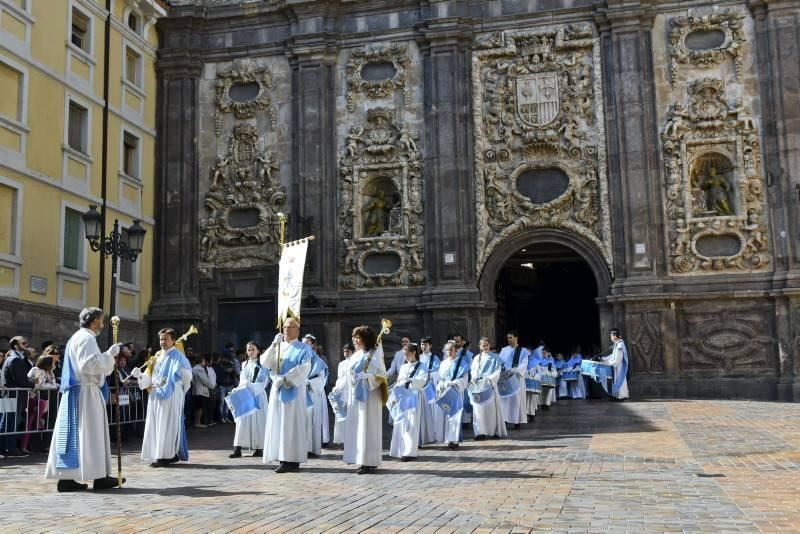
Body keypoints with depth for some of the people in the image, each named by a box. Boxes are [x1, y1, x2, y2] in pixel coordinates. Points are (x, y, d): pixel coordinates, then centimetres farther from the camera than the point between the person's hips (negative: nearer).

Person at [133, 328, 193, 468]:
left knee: (167, 425, -6)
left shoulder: (177, 356, -4)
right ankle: (158, 455, 14)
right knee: (156, 425, 7)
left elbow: (187, 375, -9)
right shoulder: (158, 356, 16)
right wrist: (140, 375, -3)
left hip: (170, 395, -7)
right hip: (156, 395, 7)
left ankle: (167, 455, -3)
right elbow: (152, 377, 12)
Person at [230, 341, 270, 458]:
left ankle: (259, 448, 5)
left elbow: (263, 384, -7)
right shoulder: (244, 364, 13)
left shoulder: (263, 365, -1)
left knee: (258, 421, -1)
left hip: (258, 396, -4)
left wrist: (251, 386, -18)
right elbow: (242, 381, 9)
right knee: (242, 421, -3)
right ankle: (237, 449, -6)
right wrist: (244, 386, -12)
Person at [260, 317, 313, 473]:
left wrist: (285, 378, -19)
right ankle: (283, 459, 7)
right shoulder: (277, 347, 16)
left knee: (291, 424, -7)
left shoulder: (303, 348, 0)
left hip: (293, 391, -6)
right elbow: (264, 363, 3)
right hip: (277, 390, 6)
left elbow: (304, 368, -14)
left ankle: (292, 460, -7)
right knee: (278, 423, 3)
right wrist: (274, 345, -8)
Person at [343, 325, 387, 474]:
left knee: (367, 427, -6)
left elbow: (380, 375, -13)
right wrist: (349, 397, 10)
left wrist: (363, 376, -23)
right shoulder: (355, 356, 14)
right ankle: (362, 460, 12)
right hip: (356, 396, 7)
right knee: (357, 427, 6)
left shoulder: (374, 355, -7)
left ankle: (369, 462, -3)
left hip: (368, 396, -7)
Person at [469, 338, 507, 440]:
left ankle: (495, 431, 6)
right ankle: (481, 432, -3)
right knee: (479, 407, -3)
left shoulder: (495, 357, 3)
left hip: (490, 385, -3)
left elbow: (497, 372, -4)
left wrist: (489, 378, -18)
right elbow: (473, 370, 13)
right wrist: (474, 377, -8)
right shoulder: (477, 358, 12)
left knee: (492, 407, -2)